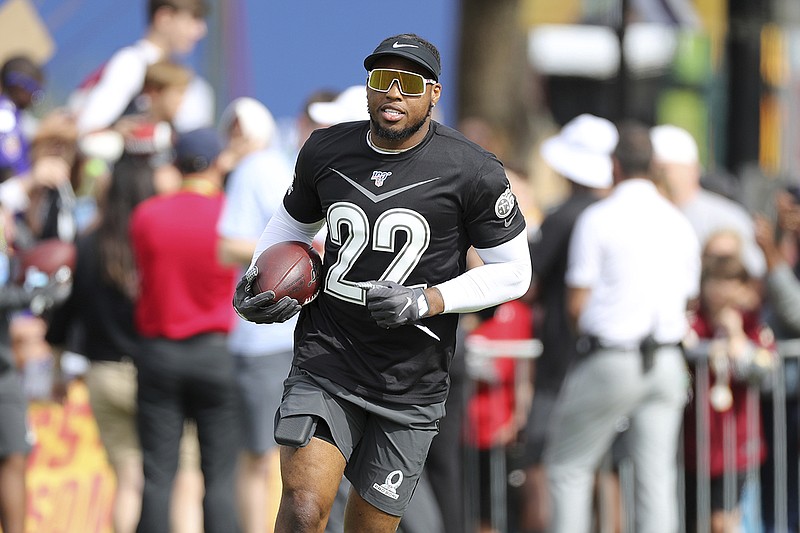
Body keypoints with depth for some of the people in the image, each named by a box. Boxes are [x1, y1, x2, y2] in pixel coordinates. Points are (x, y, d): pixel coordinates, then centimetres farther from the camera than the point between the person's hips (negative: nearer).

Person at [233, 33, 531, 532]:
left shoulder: (472, 172, -9)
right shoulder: (326, 150, 2)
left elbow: (513, 272, -3)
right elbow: (293, 222, 22)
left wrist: (427, 300, -17)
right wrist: (254, 280, 2)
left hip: (411, 385, -1)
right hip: (327, 361, 1)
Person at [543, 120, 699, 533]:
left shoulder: (598, 219, -7)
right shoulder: (680, 224, 9)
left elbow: (576, 305, -7)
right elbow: (686, 301, 15)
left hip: (610, 361, -5)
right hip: (666, 360, 5)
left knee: (568, 466, 6)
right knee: (657, 474, 5)